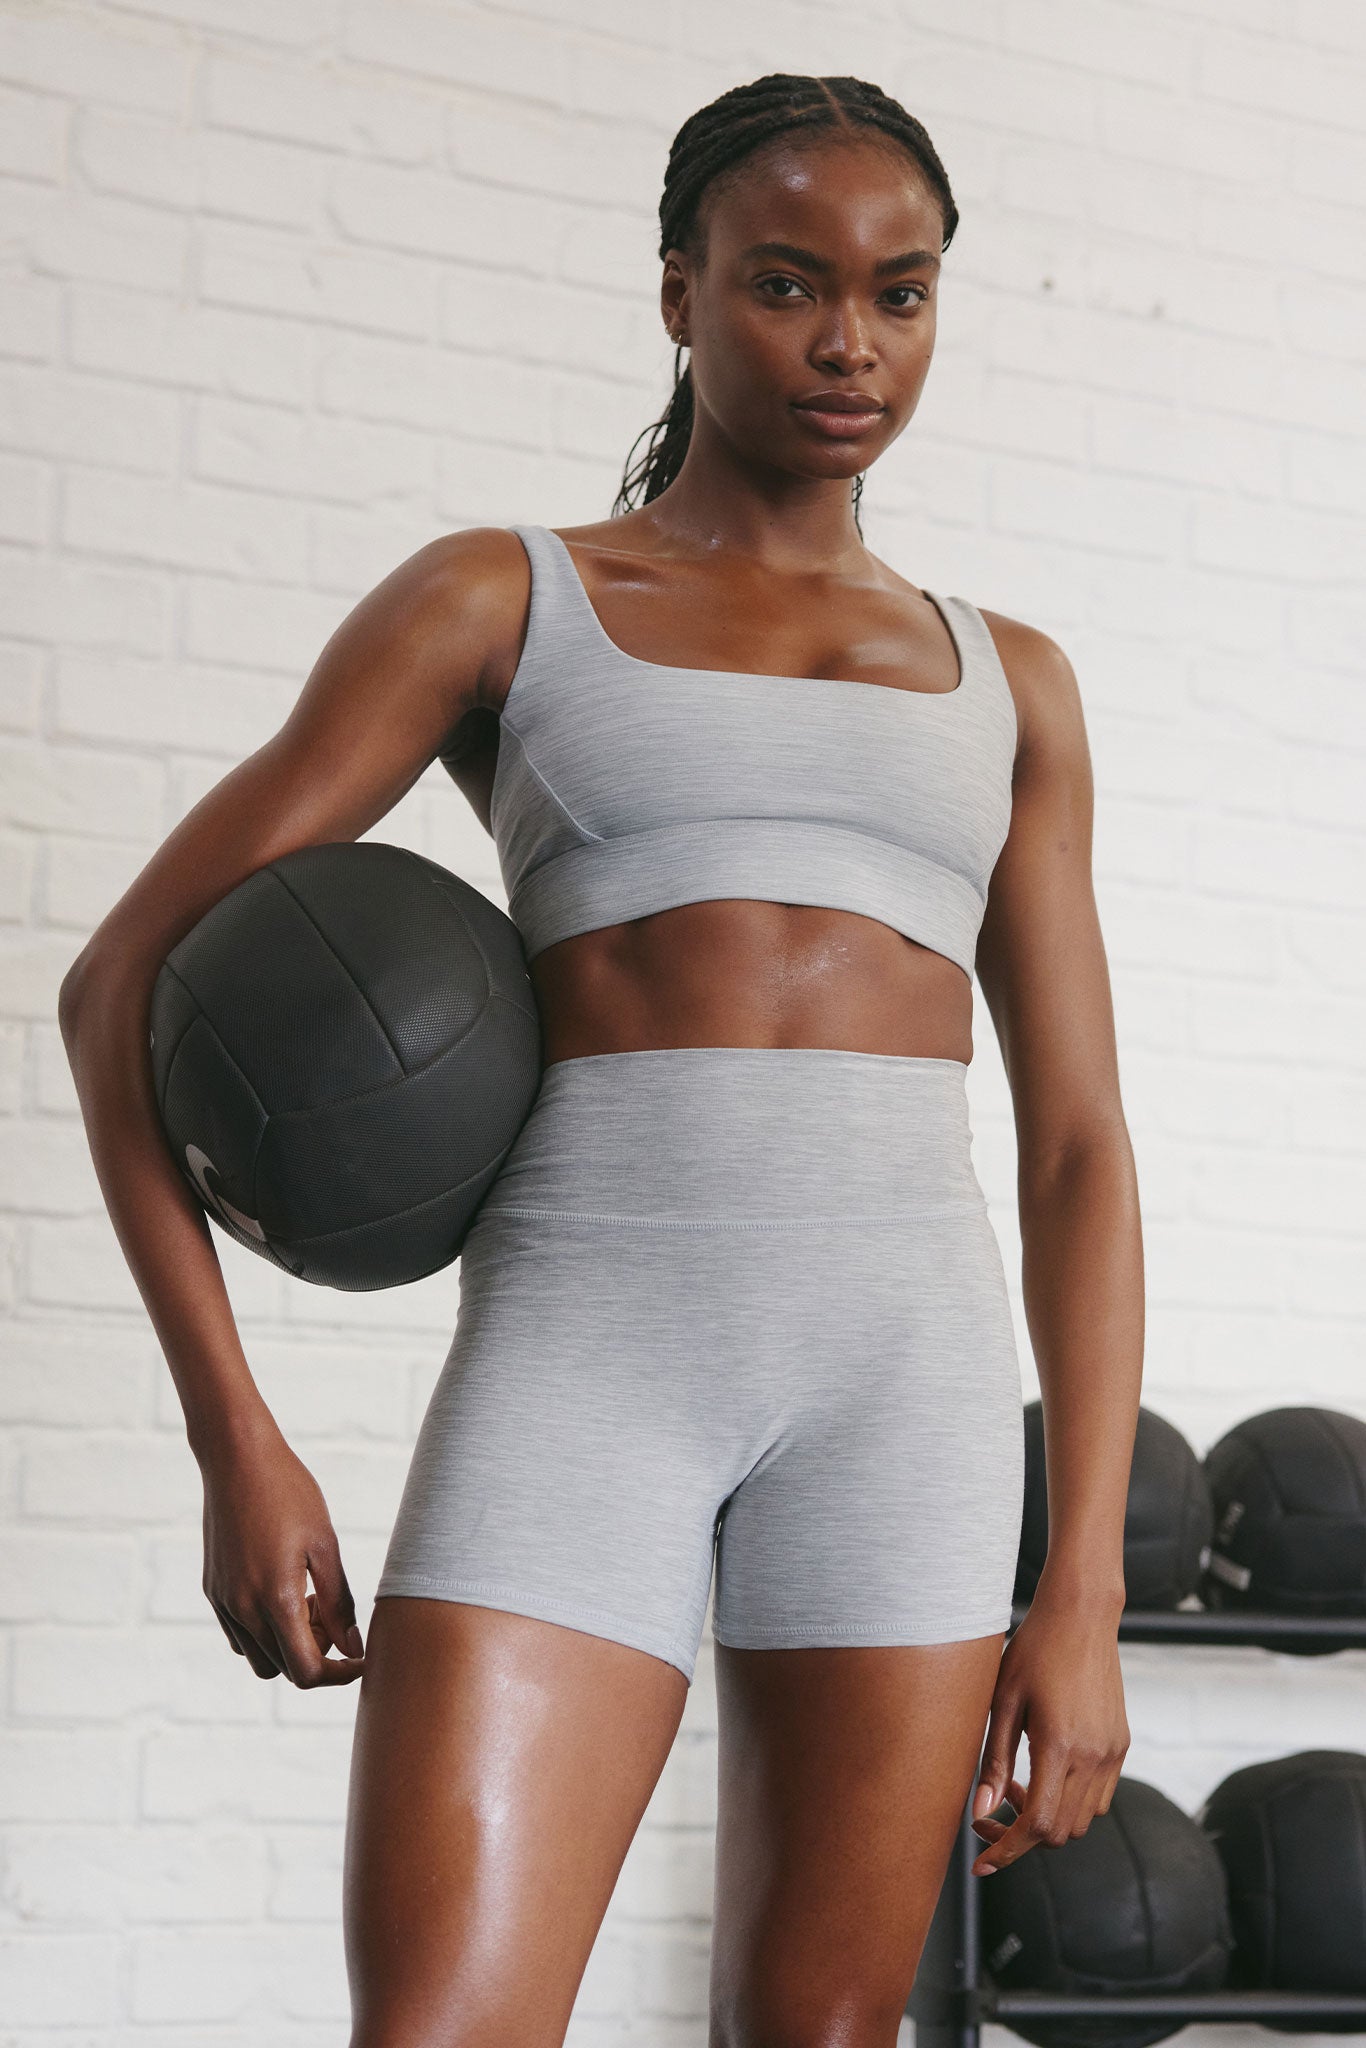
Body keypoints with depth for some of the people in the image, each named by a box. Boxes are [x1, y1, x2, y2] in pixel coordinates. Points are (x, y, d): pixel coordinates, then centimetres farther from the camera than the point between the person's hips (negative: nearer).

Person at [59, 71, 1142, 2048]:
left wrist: (1086, 1589, 4)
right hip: (581, 1330, -2)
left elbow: (1077, 1144, 14)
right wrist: (237, 1440, -3)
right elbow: (126, 983, 6)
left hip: (902, 1344, 3)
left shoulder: (1003, 680, 18)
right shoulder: (500, 601, 10)